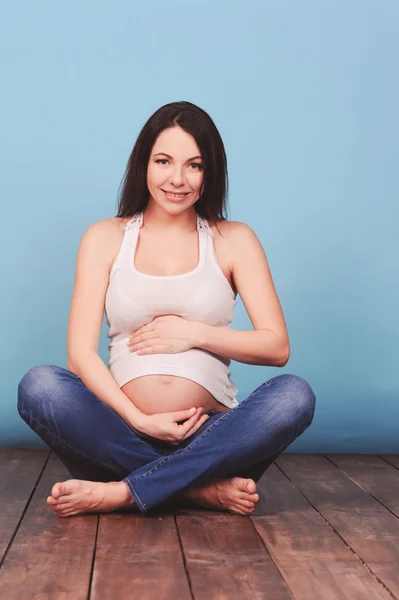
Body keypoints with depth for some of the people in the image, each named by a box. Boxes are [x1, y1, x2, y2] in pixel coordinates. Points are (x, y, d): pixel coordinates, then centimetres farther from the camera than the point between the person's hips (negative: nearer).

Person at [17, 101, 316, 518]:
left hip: (211, 436, 0)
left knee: (294, 395, -27)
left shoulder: (234, 240, 9)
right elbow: (81, 352, -3)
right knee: (39, 385, -26)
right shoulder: (105, 238, 8)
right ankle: (205, 489, -23)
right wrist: (140, 420, -16)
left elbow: (277, 347, 3)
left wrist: (196, 333, -8)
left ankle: (120, 493, -24)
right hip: (123, 431, 0)